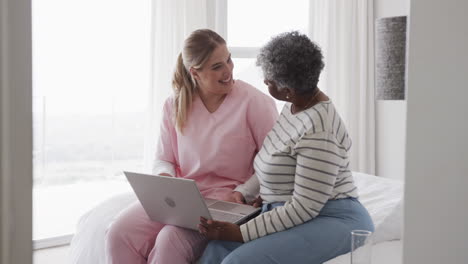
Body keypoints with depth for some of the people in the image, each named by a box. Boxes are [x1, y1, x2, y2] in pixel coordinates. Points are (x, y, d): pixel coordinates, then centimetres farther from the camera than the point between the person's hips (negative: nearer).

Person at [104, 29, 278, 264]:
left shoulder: (254, 101, -7)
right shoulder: (175, 105, 7)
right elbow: (163, 159, 13)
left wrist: (241, 193, -18)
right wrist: (165, 177, -10)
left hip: (226, 201, -4)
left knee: (170, 241, -31)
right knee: (119, 233, -19)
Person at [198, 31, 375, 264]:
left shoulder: (317, 131, -22)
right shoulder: (296, 105, 7)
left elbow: (304, 207, -21)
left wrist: (239, 233, -19)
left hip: (332, 221, -8)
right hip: (286, 215, 8)